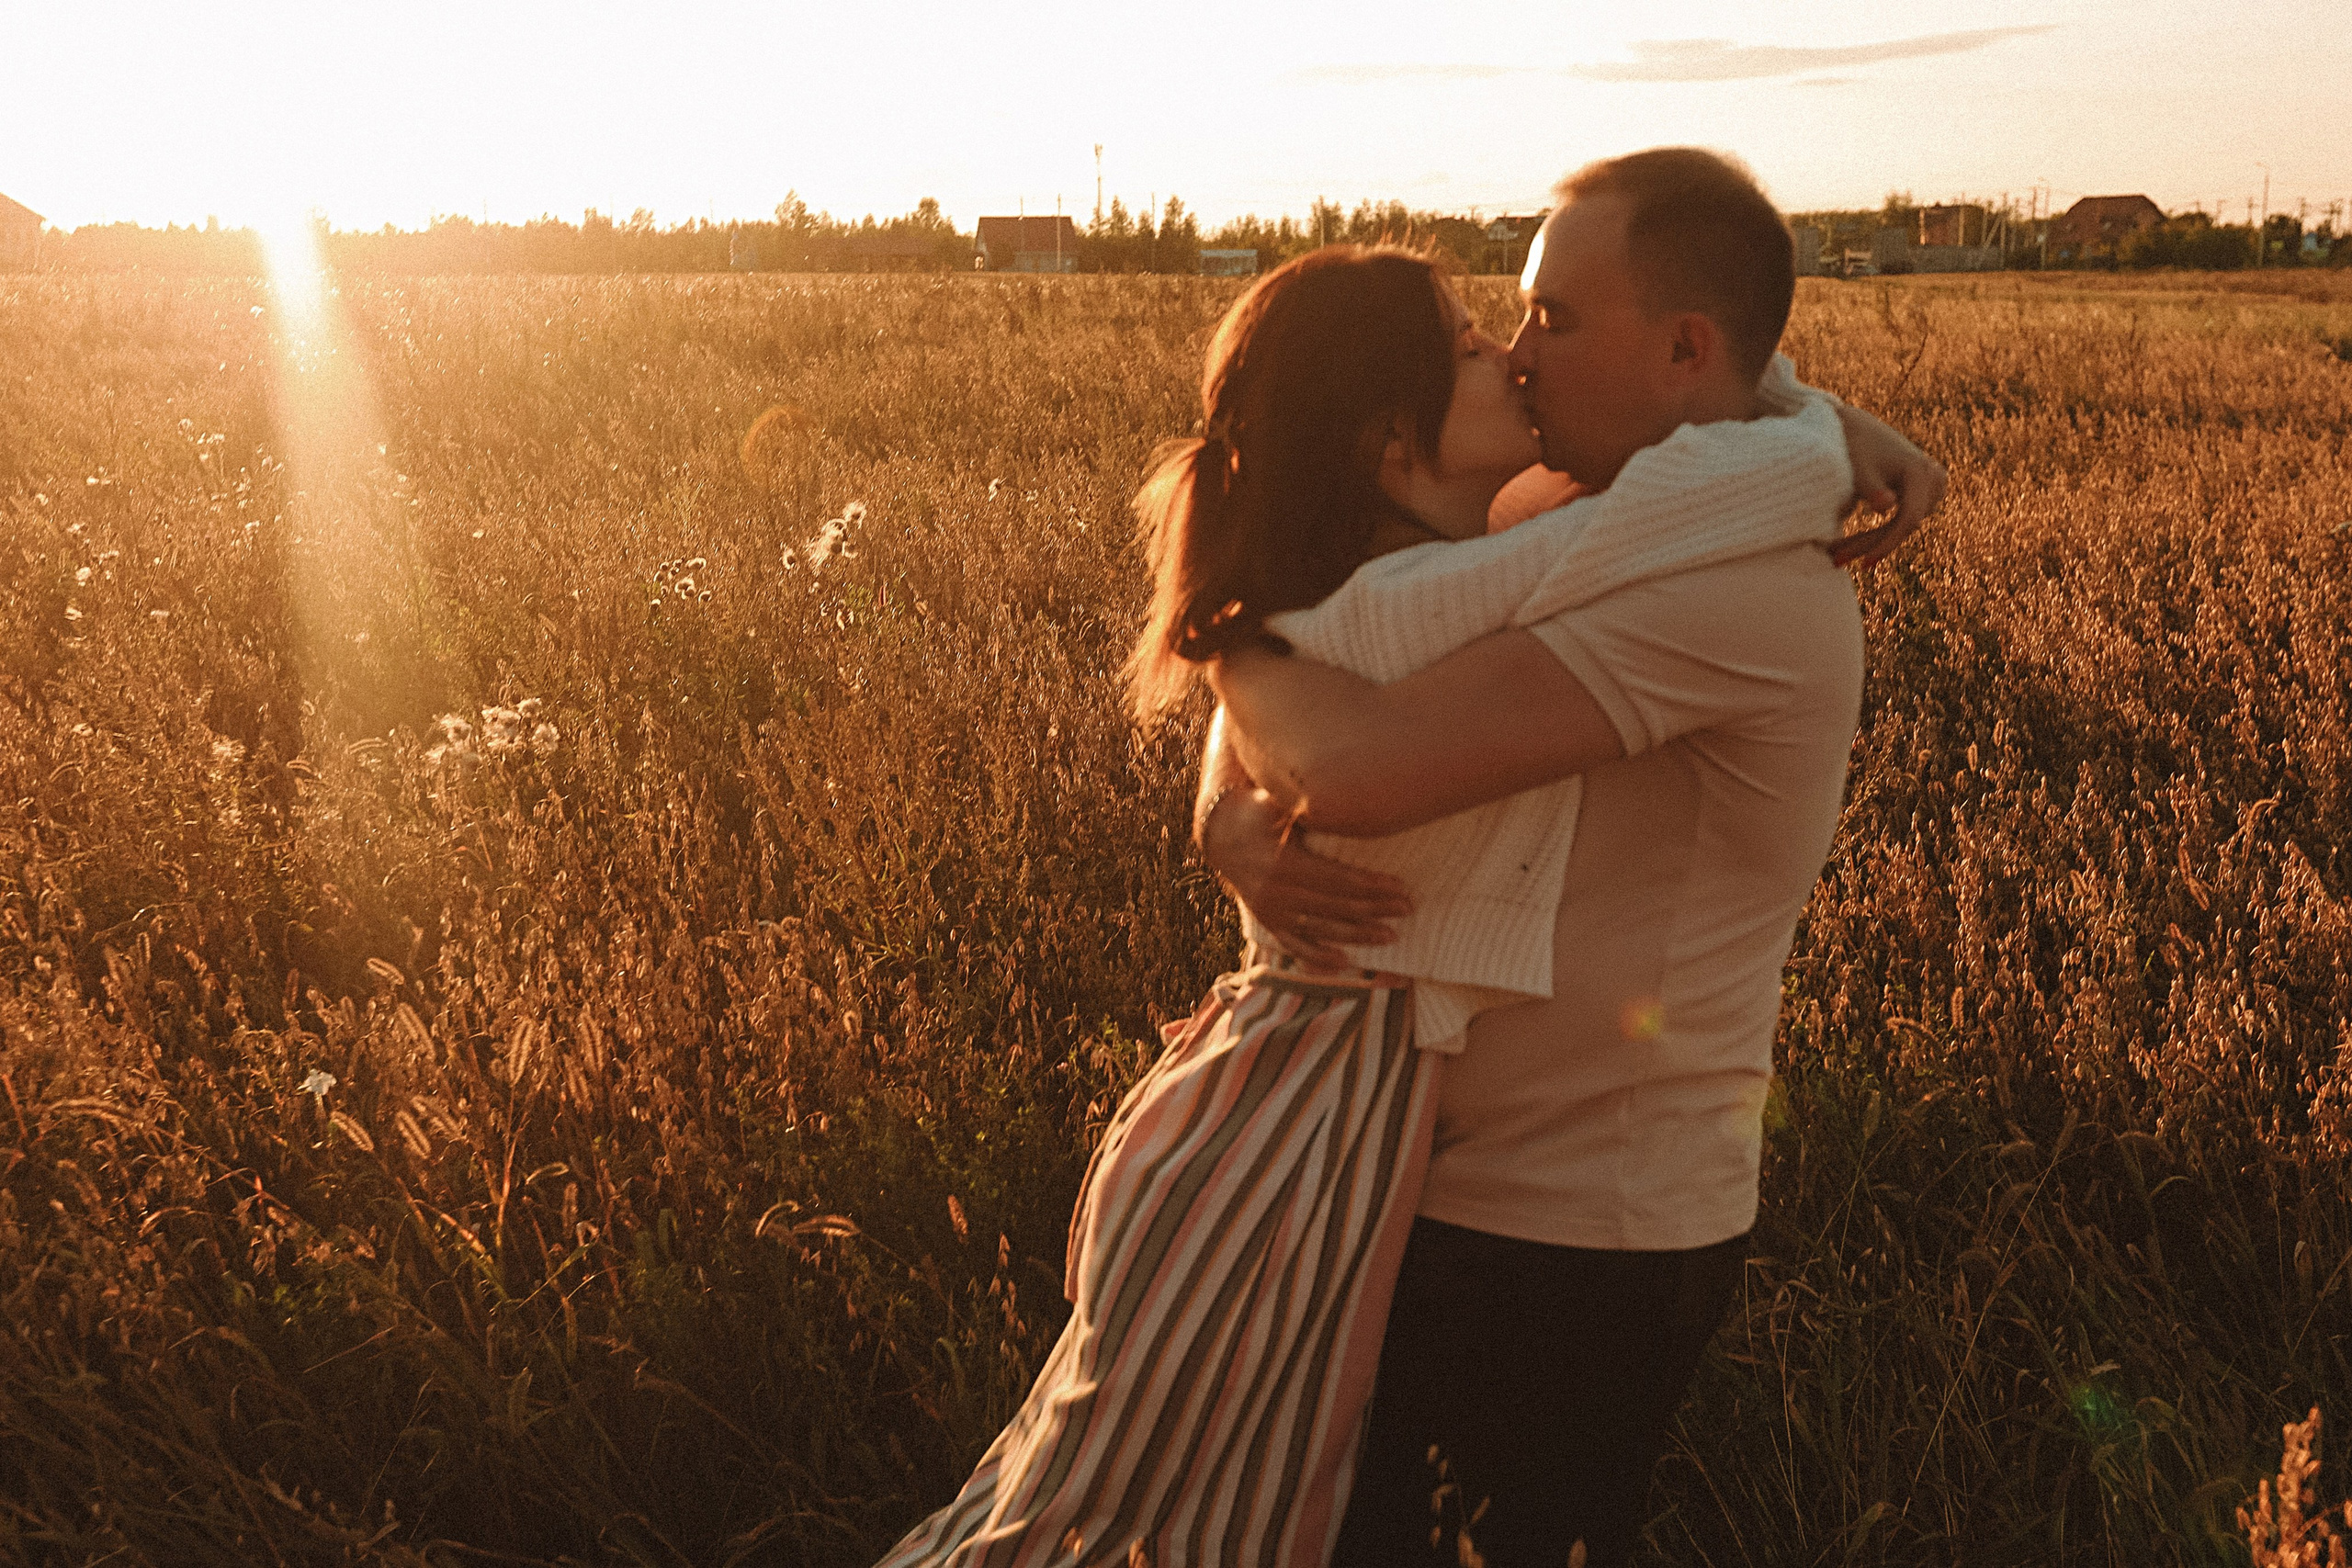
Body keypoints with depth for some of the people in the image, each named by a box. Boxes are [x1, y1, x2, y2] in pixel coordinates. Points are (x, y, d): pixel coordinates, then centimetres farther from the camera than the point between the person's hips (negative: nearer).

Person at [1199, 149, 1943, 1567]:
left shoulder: (1736, 579, -23)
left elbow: (1366, 768, -33)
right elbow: (1297, 697, 8)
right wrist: (1233, 822, -14)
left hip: (1578, 1246, -9)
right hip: (1466, 1185, 9)